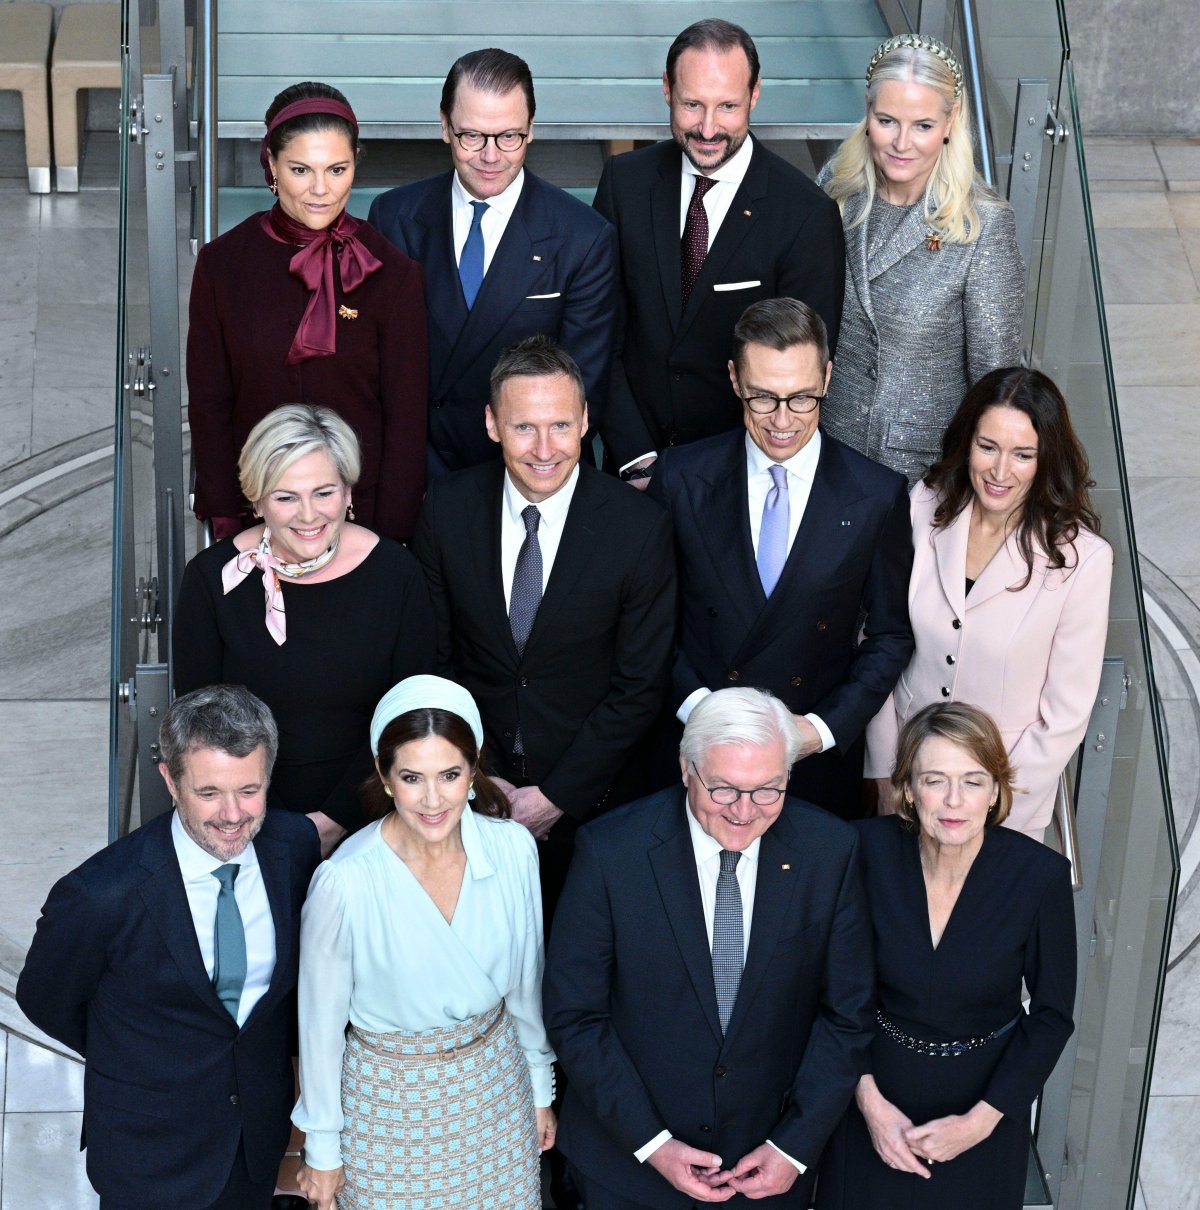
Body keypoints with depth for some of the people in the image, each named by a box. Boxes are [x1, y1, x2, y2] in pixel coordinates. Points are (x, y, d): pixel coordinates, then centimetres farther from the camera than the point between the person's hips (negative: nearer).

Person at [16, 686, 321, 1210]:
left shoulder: (296, 845, -15)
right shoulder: (98, 896, -29)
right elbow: (44, 1001, -10)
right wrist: (130, 1060, 2)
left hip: (264, 1125, 4)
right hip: (151, 1152, -4)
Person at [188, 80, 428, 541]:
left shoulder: (392, 274, -8)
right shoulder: (222, 263, -4)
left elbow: (405, 420, -6)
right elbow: (208, 404, 0)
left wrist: (390, 536, -8)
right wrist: (223, 520, -3)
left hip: (361, 508, -1)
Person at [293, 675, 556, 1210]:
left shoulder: (513, 848, -15)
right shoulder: (344, 881, -25)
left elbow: (524, 980, 1)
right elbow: (321, 1022, -12)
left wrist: (540, 1088, 12)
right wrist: (322, 1148, -2)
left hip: (496, 1084, 3)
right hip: (391, 1100, -3)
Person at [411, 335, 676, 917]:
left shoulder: (640, 528, -16)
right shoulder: (447, 508, -9)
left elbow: (638, 688, -11)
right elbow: (431, 657, -1)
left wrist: (555, 796, -13)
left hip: (589, 797, -1)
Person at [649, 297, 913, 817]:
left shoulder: (878, 496, -8)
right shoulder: (681, 477, -7)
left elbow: (891, 634, -1)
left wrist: (825, 727, -12)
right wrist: (695, 704, -13)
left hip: (821, 760, 0)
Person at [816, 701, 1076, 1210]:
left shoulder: (1039, 875, -21)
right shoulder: (869, 850, -20)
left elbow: (1052, 1014, -9)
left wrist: (982, 1119, -14)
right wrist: (869, 1099, -13)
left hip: (986, 1095, 0)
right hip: (879, 1086, 1)